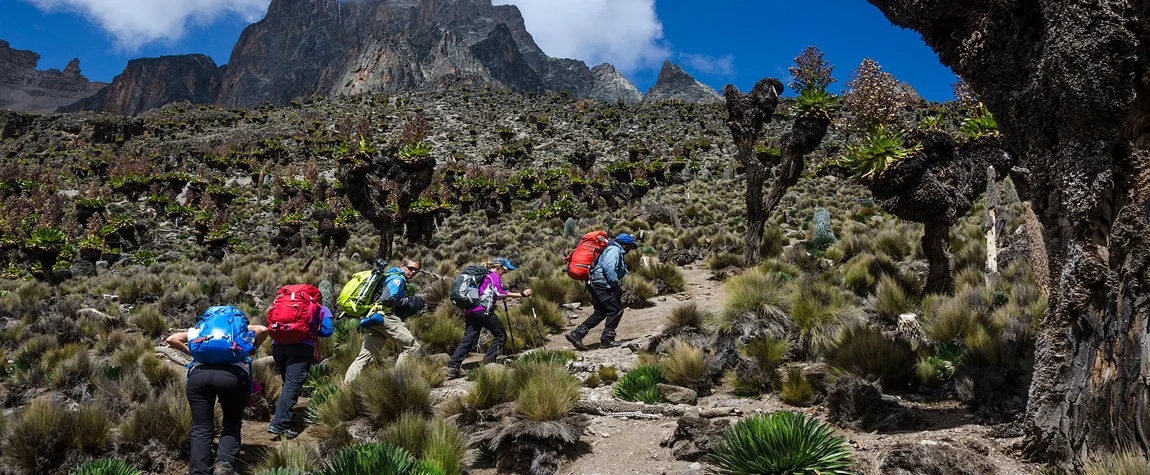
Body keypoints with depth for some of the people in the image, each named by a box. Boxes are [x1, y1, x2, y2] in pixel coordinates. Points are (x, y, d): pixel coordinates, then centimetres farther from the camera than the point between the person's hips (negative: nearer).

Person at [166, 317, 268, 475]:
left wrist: (190, 351, 28)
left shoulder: (199, 331, 35)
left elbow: (171, 339, 27)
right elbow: (262, 330, 14)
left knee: (201, 428, 8)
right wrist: (252, 350, 27)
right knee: (232, 423, 16)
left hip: (199, 373, 1)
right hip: (233, 374, -1)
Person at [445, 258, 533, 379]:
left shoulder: (483, 276, 28)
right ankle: (488, 361, -9)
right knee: (501, 336, 2)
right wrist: (521, 295, -16)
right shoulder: (495, 276, 2)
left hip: (470, 311, 8)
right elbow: (499, 293, -13)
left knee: (468, 339, 4)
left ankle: (453, 366, -6)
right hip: (483, 310, -8)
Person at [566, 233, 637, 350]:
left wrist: (616, 286, 15)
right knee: (616, 310, -8)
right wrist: (616, 285, -19)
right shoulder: (614, 249, -7)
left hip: (596, 284, 11)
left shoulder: (617, 252, 27)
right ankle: (607, 340, -4)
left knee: (600, 313, 12)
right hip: (601, 283, -11)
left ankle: (576, 334, 6)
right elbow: (609, 267, -21)